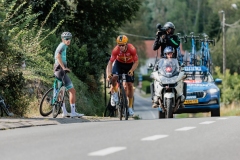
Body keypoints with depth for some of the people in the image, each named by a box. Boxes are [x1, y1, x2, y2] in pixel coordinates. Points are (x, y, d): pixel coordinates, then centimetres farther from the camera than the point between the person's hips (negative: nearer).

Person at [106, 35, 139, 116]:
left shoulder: (132, 49, -31)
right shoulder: (116, 50, -30)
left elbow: (136, 62, -21)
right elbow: (110, 62, -28)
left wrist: (131, 70, -38)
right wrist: (108, 74, -43)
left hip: (129, 65, 0)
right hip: (119, 63, 0)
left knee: (130, 85, -4)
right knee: (114, 77, -29)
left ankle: (130, 107, 6)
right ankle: (114, 94, -2)